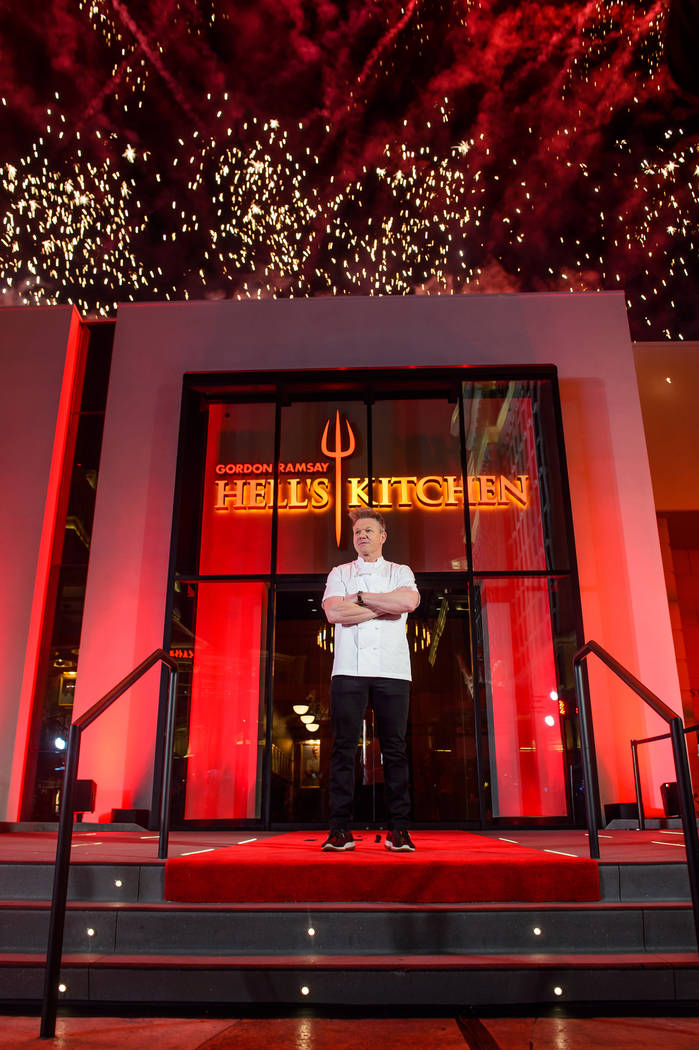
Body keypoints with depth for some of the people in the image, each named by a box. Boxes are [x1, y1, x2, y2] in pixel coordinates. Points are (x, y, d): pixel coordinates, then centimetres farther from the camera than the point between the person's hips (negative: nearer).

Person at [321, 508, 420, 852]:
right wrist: (384, 606, -3)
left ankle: (399, 829, 4)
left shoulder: (401, 573, 16)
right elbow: (333, 612, -3)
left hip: (392, 669, 0)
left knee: (395, 748, -2)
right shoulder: (339, 573, 16)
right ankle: (339, 829, 1)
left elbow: (409, 601, -8)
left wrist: (360, 597, -4)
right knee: (343, 746, -3)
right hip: (349, 669, 0)